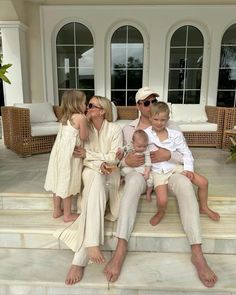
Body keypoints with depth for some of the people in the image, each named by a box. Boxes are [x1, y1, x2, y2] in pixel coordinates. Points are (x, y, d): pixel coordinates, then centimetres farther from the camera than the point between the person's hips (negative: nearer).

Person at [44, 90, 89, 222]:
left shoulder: (65, 117, 10)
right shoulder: (81, 118, -12)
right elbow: (83, 137, -8)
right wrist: (86, 122, 2)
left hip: (59, 150, 8)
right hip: (69, 153, -8)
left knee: (59, 181, 16)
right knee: (68, 183, 3)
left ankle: (57, 210, 30)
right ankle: (68, 214, 16)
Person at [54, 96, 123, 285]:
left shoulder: (115, 129, -2)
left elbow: (114, 158, -7)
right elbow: (85, 159, 0)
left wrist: (88, 154, -12)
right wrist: (99, 165, -22)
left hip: (110, 173, -1)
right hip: (91, 172, 1)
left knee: (97, 185, -35)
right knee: (96, 180, -37)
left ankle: (80, 259, -34)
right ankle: (91, 244, -43)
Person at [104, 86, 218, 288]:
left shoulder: (170, 126, 5)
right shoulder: (128, 129, 7)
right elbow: (121, 158, 7)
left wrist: (169, 155, -19)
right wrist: (127, 160, -18)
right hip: (140, 172, 0)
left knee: (185, 183, -34)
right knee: (134, 180, -38)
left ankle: (197, 253, -34)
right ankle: (121, 248, -39)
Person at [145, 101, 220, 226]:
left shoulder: (176, 135, -3)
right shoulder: (146, 134, -7)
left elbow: (186, 152, 2)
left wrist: (188, 169, -8)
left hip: (175, 166, 3)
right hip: (158, 171, -2)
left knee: (203, 182, -3)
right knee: (162, 201, -21)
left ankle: (204, 207, 28)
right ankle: (161, 212, 20)